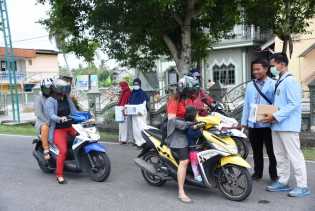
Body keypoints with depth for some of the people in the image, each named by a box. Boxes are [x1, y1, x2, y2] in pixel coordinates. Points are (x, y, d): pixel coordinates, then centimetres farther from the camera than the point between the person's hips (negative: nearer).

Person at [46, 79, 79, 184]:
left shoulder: (67, 99, 11)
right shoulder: (50, 101, -6)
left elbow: (74, 111, 7)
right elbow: (51, 115, -19)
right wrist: (60, 119, -39)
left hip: (70, 127, 6)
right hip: (58, 129, -6)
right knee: (63, 151, -21)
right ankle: (59, 175, -7)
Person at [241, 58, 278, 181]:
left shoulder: (273, 84, -4)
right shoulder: (250, 85, 12)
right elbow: (246, 104, 11)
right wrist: (244, 121, 9)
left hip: (268, 124, -5)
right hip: (253, 124, 5)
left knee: (271, 151, 6)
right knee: (256, 151, 15)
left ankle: (274, 174, 18)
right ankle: (257, 172, 28)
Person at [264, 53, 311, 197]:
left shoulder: (290, 81, -13)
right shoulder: (279, 82, 16)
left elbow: (294, 104, -19)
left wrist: (276, 116, -19)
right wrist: (271, 115, 6)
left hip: (288, 125, -9)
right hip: (277, 125, 10)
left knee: (294, 155, -4)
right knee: (280, 155, 14)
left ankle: (302, 186, 3)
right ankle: (283, 182, 24)